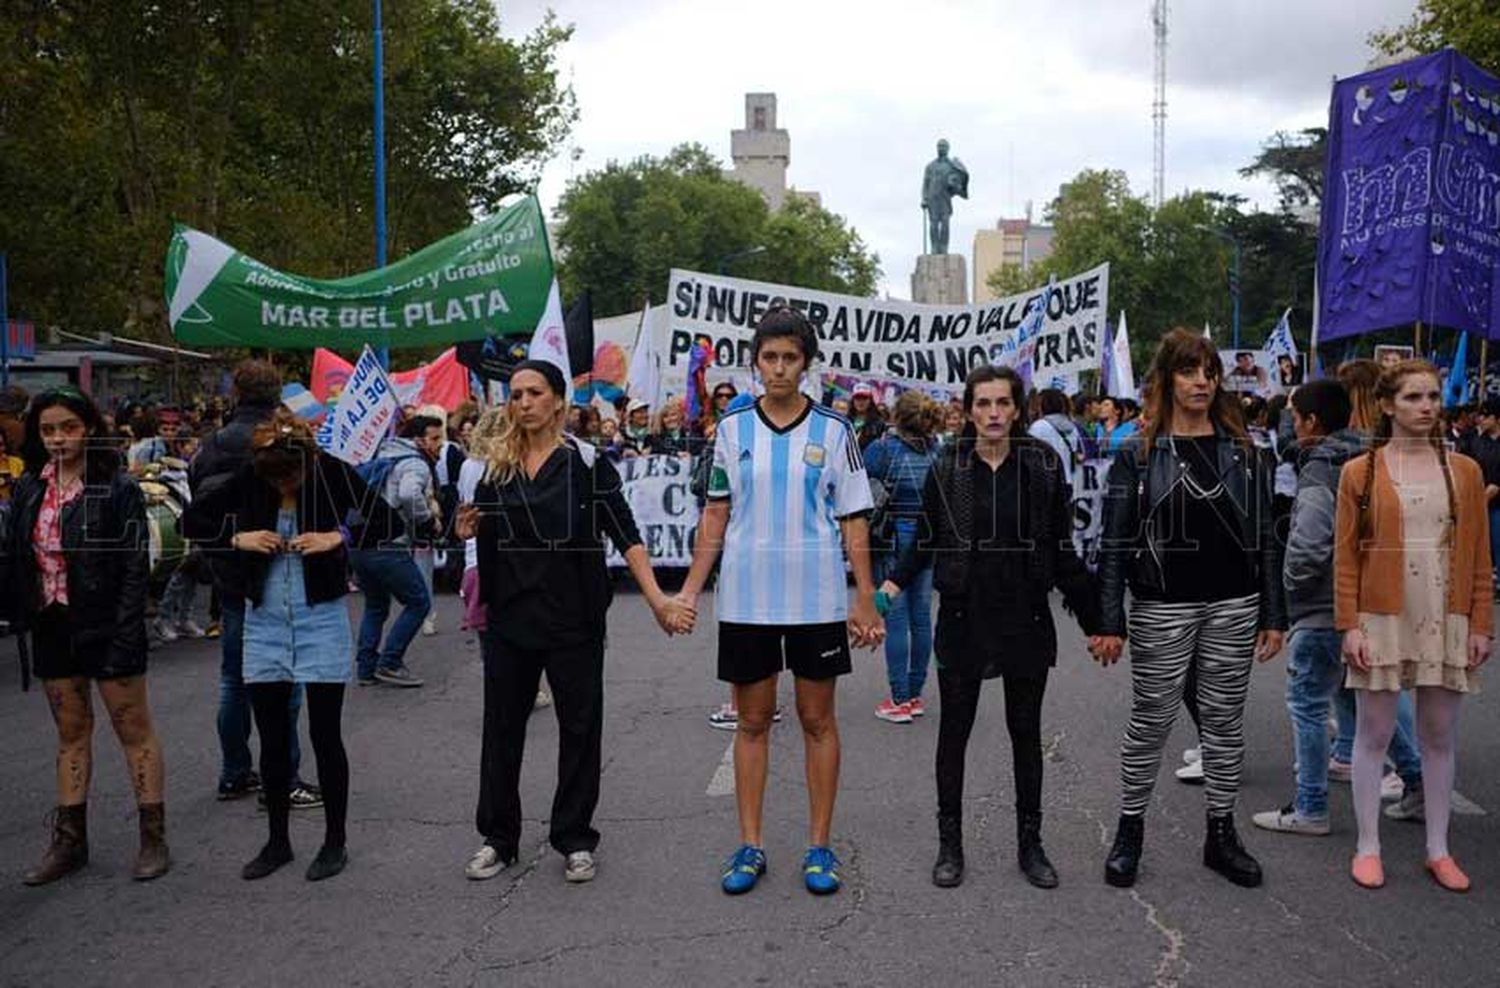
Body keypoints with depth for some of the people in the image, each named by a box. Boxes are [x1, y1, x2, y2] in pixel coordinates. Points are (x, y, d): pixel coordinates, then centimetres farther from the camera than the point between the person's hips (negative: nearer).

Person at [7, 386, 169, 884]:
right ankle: (69, 841, 24)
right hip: (53, 626, 6)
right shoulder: (29, 488, 7)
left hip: (105, 627, -5)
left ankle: (154, 839, 12)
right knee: (71, 732, 14)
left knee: (134, 730, 3)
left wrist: (124, 638, -18)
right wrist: (16, 614, -1)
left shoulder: (117, 488, -10)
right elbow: (14, 558, 11)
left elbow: (135, 568, -13)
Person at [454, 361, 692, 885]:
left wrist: (657, 599, -18)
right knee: (502, 726, 9)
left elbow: (625, 533, -9)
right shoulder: (496, 464, 7)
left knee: (580, 726, 6)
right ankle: (497, 838, 23)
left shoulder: (586, 462, -5)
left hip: (574, 617, -3)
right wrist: (469, 530, -5)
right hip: (510, 616, 3)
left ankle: (574, 839, 20)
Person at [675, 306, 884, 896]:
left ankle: (820, 848, 18)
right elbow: (716, 515, 7)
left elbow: (853, 520, 1)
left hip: (817, 597, -1)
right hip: (745, 597, 1)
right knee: (752, 721, 9)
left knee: (818, 720, 7)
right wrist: (690, 590, 1)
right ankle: (750, 847, 19)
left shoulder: (833, 431, 0)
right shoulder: (732, 428, 4)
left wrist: (865, 600, -4)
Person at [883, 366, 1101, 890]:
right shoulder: (948, 469, -2)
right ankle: (950, 844, 19)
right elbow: (925, 542, 3)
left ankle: (1030, 843, 24)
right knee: (954, 730, 7)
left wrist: (1093, 620, 4)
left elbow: (1062, 553, 4)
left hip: (1026, 618, 1)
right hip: (964, 616, 0)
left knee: (1026, 732, 11)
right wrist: (892, 585, -13)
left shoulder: (1043, 466, -1)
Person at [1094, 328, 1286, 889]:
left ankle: (1221, 834, 25)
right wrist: (1110, 622, -11)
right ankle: (1129, 831, 21)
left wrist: (1272, 616, 3)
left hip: (1233, 609, 3)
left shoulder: (1244, 453, 6)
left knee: (1224, 721, 11)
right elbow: (1115, 544, -6)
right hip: (1163, 610, -3)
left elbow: (1265, 539, 7)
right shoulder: (1139, 456, -3)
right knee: (1150, 723, 6)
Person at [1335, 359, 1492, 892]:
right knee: (1374, 733, 4)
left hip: (1447, 621, 2)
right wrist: (1349, 625, -8)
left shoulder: (1464, 470, 5)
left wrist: (1482, 624, 1)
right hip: (1383, 618, -2)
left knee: (1440, 736, 10)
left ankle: (1439, 850, 22)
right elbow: (1345, 558, -3)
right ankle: (1368, 847, 15)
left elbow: (1479, 556, 6)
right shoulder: (1360, 473, -1)